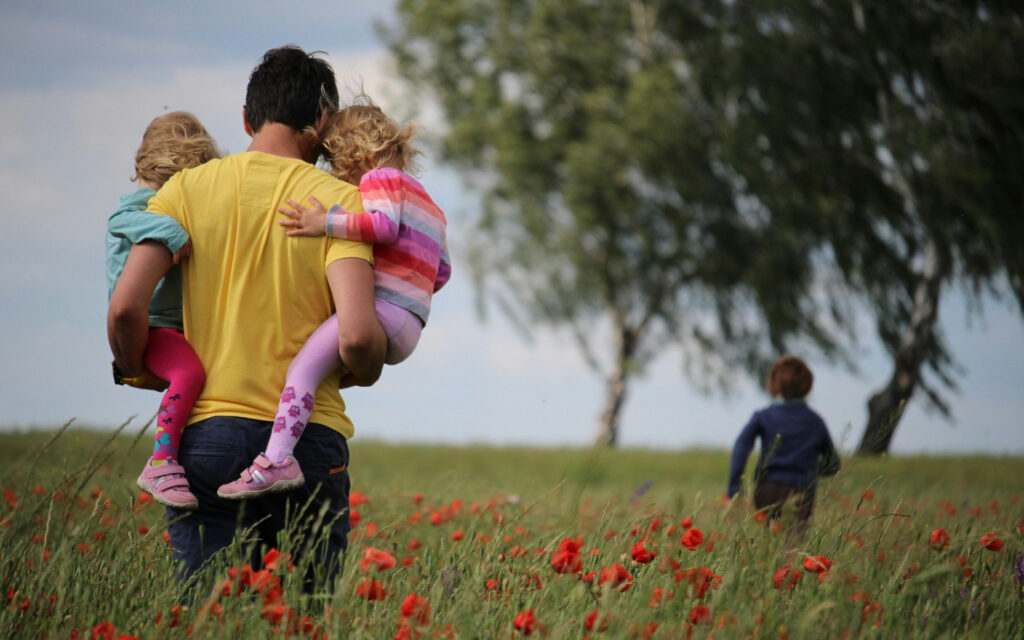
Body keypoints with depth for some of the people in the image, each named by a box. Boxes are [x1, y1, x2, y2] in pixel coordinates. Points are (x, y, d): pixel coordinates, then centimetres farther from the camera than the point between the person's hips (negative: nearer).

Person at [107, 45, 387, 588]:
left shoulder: (188, 189, 4)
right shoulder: (339, 201, -1)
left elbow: (125, 308, -5)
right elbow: (356, 336, -13)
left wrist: (138, 371, 15)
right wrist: (365, 372, 10)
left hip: (207, 435, 1)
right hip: (310, 440, -1)